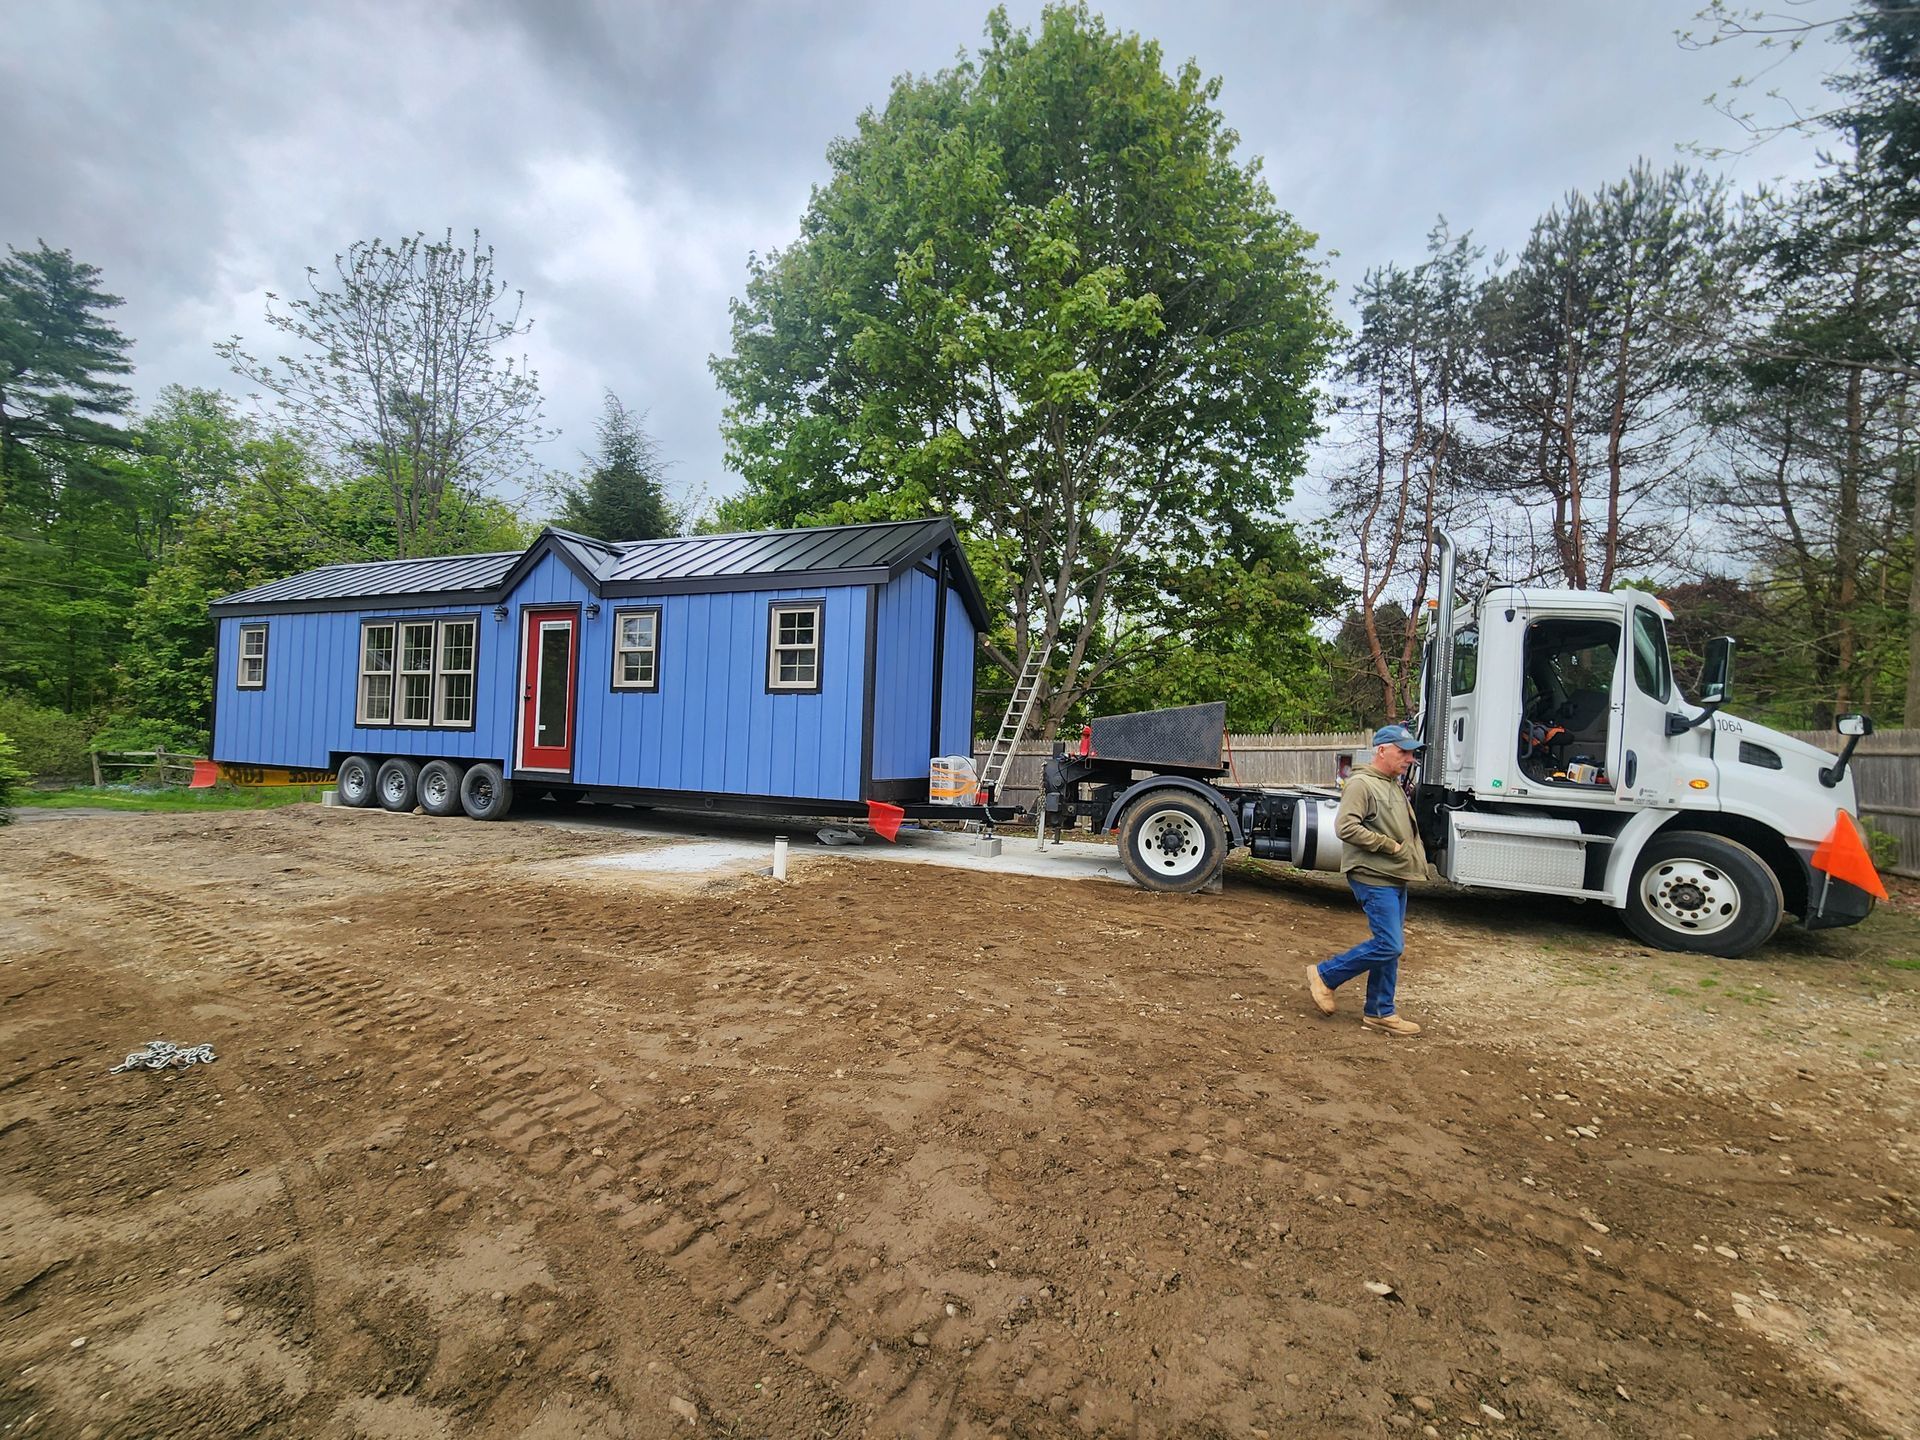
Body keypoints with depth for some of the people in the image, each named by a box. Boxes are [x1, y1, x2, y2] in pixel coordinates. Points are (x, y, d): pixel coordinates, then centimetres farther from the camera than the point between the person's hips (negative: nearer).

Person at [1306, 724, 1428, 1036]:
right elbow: (1345, 827, -25)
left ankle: (1380, 1013, 22)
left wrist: (1411, 852, 11)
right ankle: (1325, 975, 4)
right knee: (1388, 945, -11)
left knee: (1391, 946, 12)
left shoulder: (1393, 784, 17)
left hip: (1395, 879, 10)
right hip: (1374, 878, -10)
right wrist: (1390, 845, -19)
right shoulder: (1362, 783, -14)